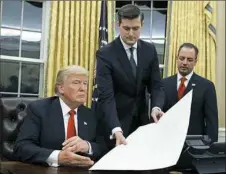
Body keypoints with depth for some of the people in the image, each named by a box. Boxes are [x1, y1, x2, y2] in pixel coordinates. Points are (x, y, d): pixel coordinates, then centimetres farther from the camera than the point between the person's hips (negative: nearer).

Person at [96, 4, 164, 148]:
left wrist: (156, 107, -24)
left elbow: (156, 85, -2)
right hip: (115, 122, -4)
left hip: (141, 120, 4)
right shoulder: (105, 54, -16)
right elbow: (106, 97, -24)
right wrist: (116, 130, -37)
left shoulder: (149, 50, -1)